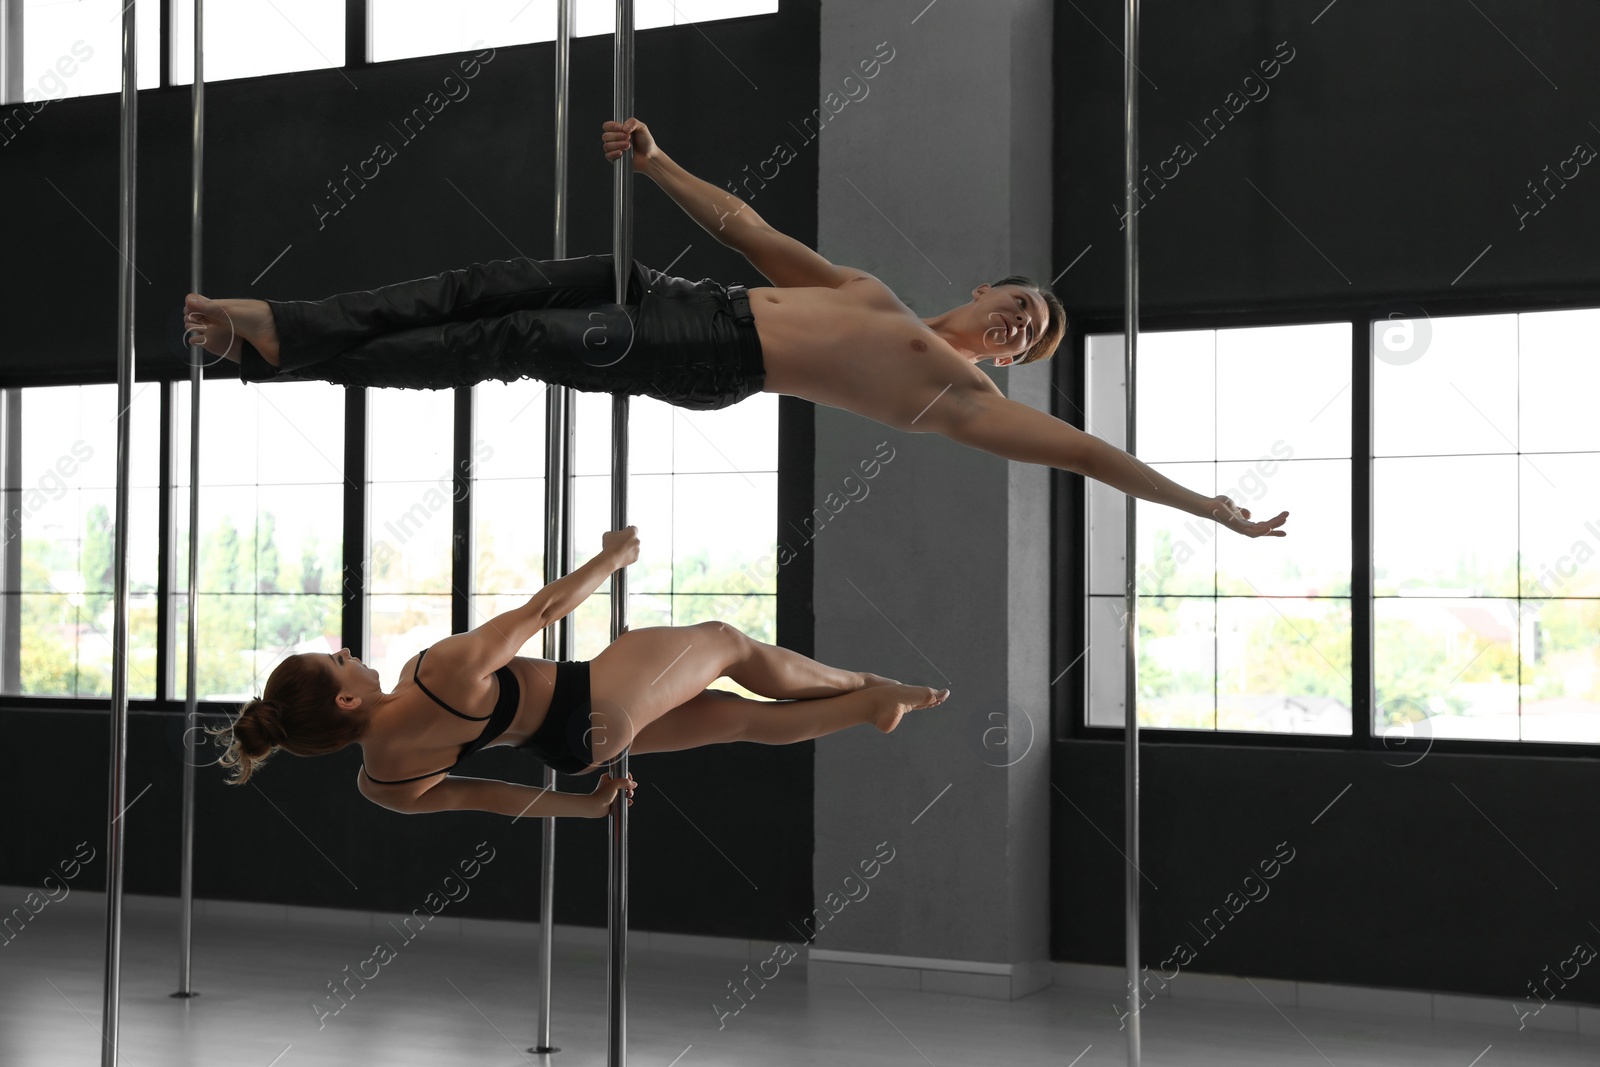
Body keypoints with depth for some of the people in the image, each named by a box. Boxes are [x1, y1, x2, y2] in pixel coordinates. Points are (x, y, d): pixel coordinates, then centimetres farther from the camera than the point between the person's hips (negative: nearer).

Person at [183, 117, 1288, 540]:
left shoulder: (967, 400, 11)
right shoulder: (867, 291, 27)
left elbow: (1088, 451, 3)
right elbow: (752, 229, 26)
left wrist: (1208, 508, -3)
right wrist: (659, 164, 20)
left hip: (721, 364, -5)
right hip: (701, 302, 5)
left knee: (516, 342, -20)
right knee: (502, 284, -14)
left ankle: (281, 352, -16)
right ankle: (277, 328, -14)